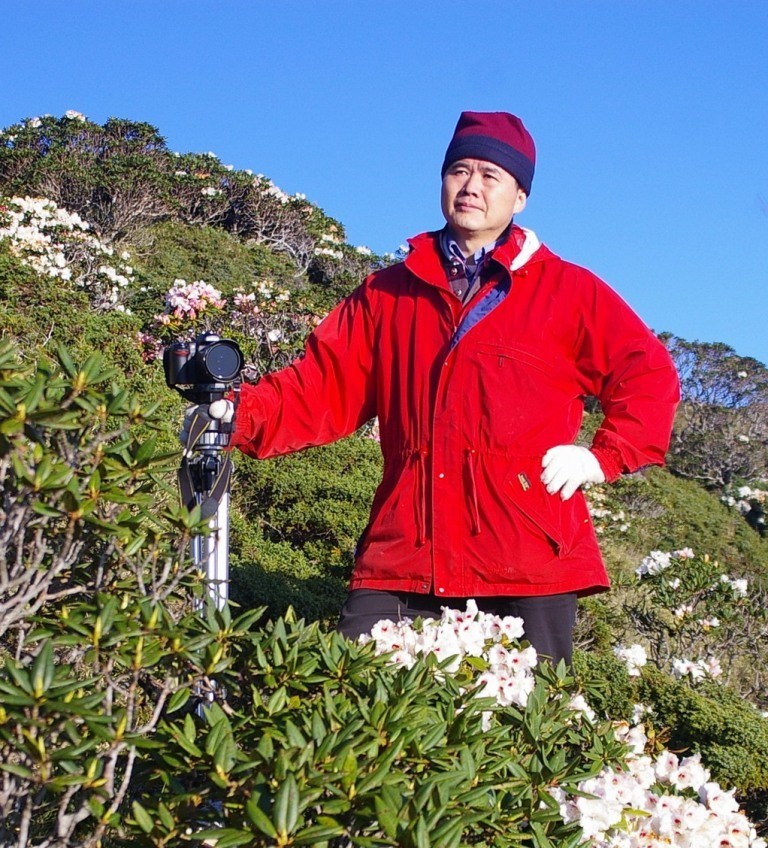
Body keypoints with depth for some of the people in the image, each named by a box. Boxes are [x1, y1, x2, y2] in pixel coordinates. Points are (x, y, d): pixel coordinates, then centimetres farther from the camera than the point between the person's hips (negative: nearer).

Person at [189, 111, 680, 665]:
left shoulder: (568, 291, 9)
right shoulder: (389, 294, 16)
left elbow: (650, 375, 8)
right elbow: (324, 386, 9)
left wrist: (604, 459, -3)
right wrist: (242, 415, -7)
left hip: (529, 564, -2)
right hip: (403, 560, 2)